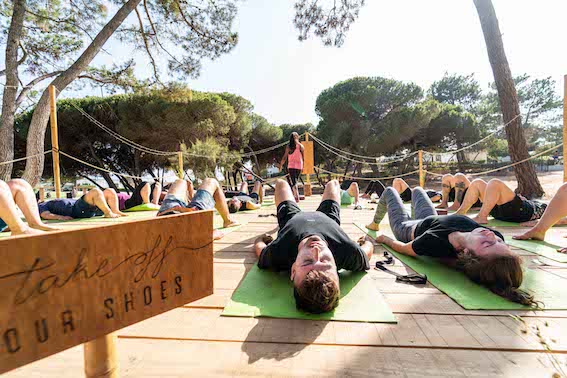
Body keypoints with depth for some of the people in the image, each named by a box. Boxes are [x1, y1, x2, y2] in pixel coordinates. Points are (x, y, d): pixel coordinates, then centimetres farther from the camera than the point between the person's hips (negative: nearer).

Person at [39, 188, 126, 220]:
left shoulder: (52, 202, 42)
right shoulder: (41, 206, 20)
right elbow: (46, 215, -2)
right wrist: (59, 217, -25)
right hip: (76, 210, -8)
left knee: (110, 191, -2)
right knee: (95, 191, -30)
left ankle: (116, 211, -21)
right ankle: (108, 213, -31)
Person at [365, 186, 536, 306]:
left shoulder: (434, 243, -52)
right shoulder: (497, 236, -41)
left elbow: (402, 248, -29)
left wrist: (385, 238, -9)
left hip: (406, 229, -4)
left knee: (389, 190, 23)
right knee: (416, 189, 32)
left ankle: (375, 224, 55)